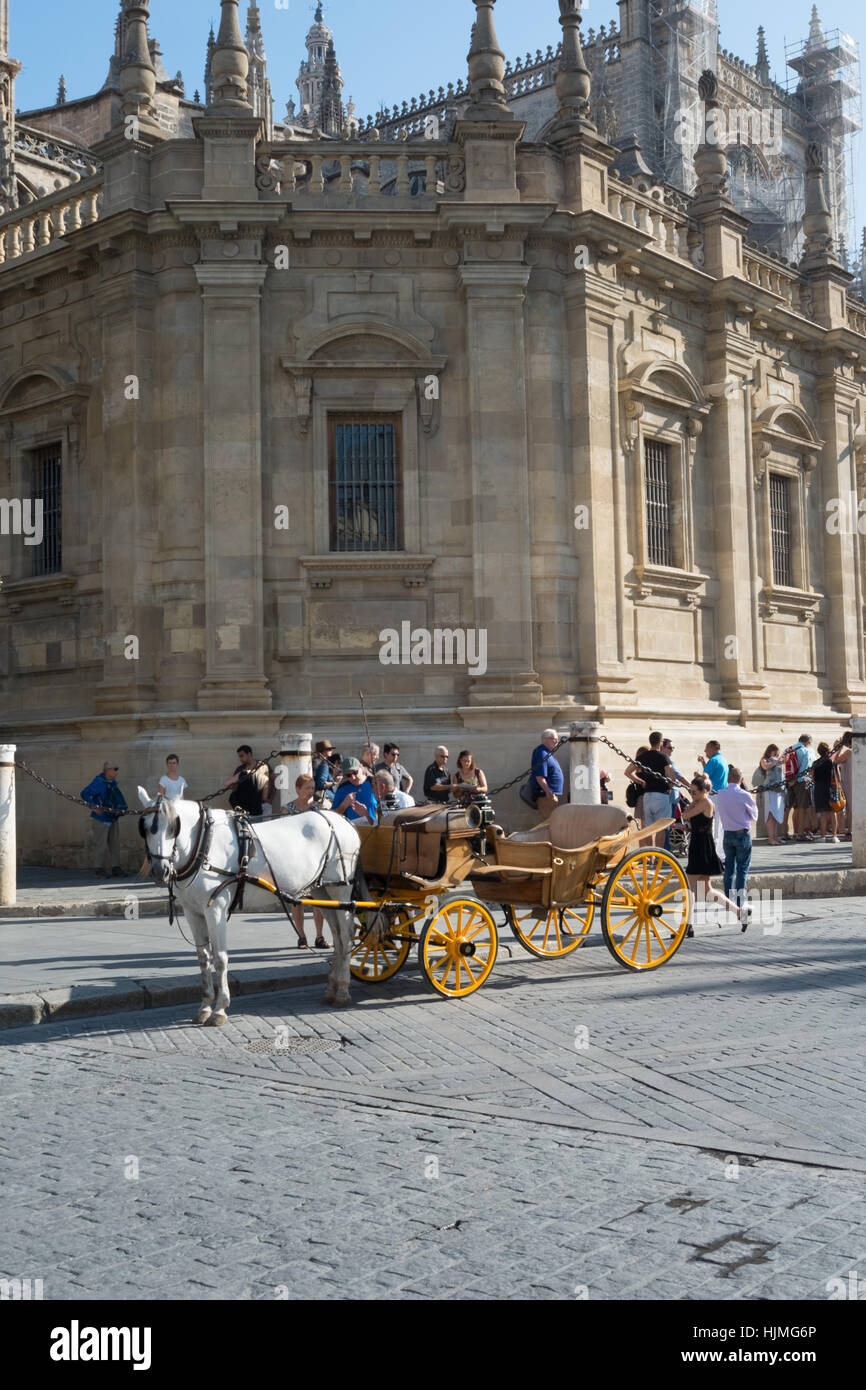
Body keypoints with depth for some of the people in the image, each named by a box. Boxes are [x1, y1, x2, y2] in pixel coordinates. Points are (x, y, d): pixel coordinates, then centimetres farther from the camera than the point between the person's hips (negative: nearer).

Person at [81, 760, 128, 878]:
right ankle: (98, 869, 11)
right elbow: (85, 794, -19)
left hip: (113, 818, 7)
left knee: (114, 844, 10)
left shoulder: (113, 782, 6)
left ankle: (115, 867, 17)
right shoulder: (98, 782, -17)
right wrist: (93, 806, -25)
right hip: (101, 818, -7)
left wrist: (121, 808, 3)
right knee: (100, 844, 0)